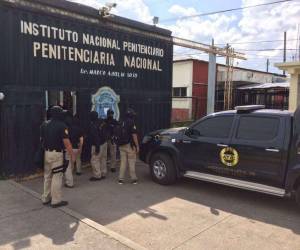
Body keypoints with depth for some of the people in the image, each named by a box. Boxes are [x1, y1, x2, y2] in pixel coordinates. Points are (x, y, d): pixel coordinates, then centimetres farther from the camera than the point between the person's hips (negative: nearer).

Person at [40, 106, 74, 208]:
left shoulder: (44, 124, 7)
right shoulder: (61, 126, -14)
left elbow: (41, 139, 12)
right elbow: (66, 142, -17)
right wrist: (72, 155, -10)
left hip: (46, 153, 7)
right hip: (56, 154, -7)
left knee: (47, 176, 17)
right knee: (57, 177, 0)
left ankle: (46, 198, 27)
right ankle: (56, 201, 6)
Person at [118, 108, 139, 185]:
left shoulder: (122, 123, 11)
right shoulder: (131, 123, -10)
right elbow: (134, 135, -14)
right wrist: (137, 146, -11)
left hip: (122, 146, 6)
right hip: (130, 145, -6)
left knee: (123, 162, 10)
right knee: (131, 162, 2)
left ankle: (121, 179, 10)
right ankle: (133, 179, 8)